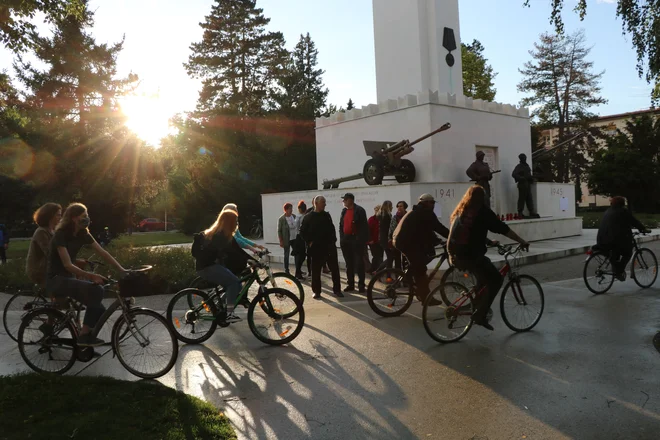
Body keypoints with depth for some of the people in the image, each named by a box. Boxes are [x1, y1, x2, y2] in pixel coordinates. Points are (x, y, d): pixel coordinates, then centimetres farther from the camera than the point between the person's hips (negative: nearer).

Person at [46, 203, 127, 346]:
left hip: (68, 278, 8)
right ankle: (84, 336, -18)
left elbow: (103, 253, -3)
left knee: (98, 308, -6)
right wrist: (91, 276, -37)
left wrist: (122, 270, -14)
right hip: (56, 280, -8)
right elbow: (68, 265, -27)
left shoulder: (83, 234, 1)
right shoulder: (61, 235, -20)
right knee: (94, 290, -28)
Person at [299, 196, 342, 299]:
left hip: (329, 247, 4)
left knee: (335, 269, 6)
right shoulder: (309, 217, -2)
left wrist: (333, 240, 7)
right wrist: (309, 242, -7)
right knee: (316, 271, 3)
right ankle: (316, 291, 13)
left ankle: (337, 289, 16)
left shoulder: (327, 215, 10)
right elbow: (303, 231, -1)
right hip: (317, 248, -4)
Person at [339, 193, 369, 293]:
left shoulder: (359, 210, -7)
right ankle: (351, 284, 16)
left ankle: (361, 285, 1)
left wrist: (363, 241, -14)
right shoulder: (344, 211, 12)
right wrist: (341, 238, 9)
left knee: (359, 263, -3)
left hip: (356, 240, -6)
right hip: (346, 240, 6)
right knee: (349, 264, 10)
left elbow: (364, 226, -10)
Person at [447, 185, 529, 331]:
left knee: (484, 275, 28)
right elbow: (502, 228, -7)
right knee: (496, 279, 4)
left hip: (455, 256, 8)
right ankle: (480, 314, -1)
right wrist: (522, 241, -1)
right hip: (470, 256, -8)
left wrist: (490, 241, 38)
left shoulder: (460, 211, 16)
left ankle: (479, 307, 28)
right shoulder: (482, 210, -5)